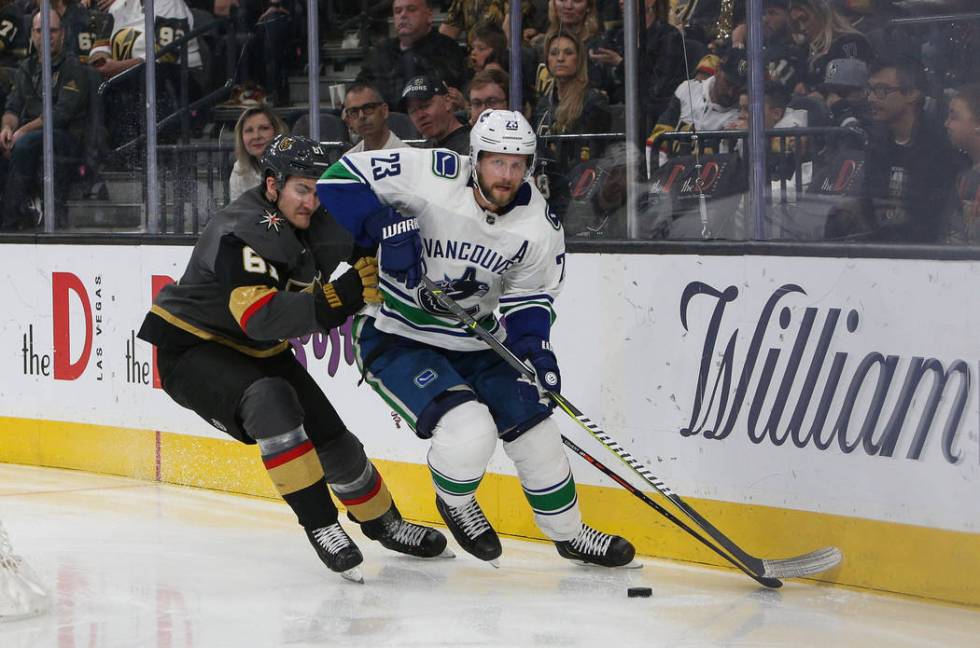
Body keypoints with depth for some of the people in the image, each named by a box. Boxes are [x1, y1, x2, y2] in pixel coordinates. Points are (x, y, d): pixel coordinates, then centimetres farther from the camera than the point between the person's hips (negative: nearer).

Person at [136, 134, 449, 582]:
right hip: (192, 349, -8)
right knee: (271, 401, -35)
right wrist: (340, 297, -48)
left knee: (335, 444, 7)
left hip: (259, 353, 8)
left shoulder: (311, 225, -3)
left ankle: (381, 521, 34)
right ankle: (320, 526, -27)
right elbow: (261, 317, -42)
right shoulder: (240, 234, -30)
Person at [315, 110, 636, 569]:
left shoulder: (539, 226, -9)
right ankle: (455, 503, 10)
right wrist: (387, 226, -33)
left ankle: (569, 533, 27)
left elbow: (530, 298, 3)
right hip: (395, 337, -5)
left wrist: (534, 348, -16)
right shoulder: (430, 177, -23)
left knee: (533, 427, 4)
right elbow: (343, 179, -19)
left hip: (474, 339, 5)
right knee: (469, 430, -25)